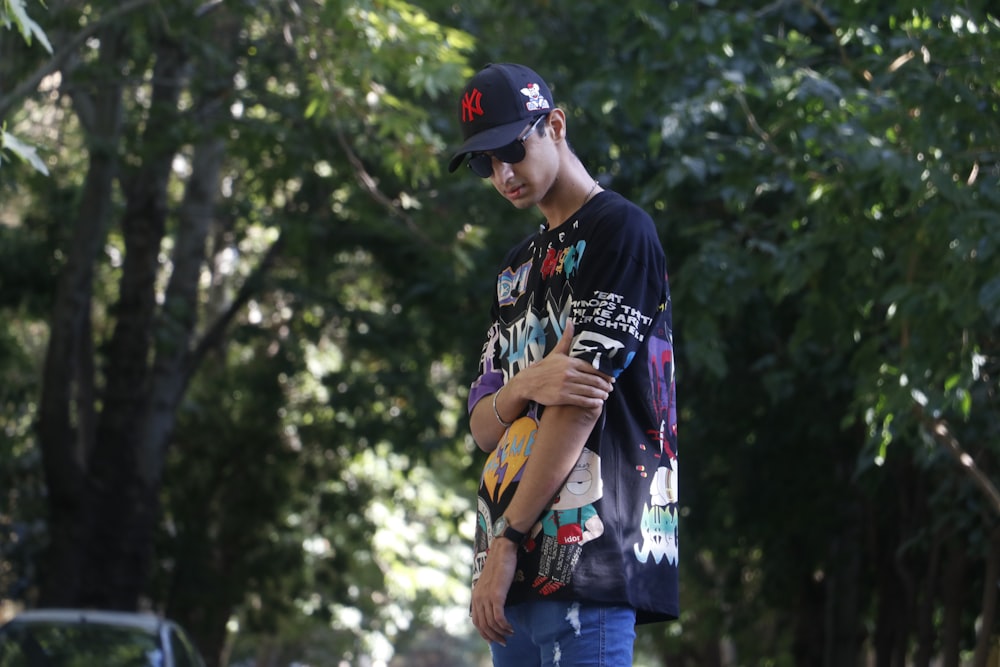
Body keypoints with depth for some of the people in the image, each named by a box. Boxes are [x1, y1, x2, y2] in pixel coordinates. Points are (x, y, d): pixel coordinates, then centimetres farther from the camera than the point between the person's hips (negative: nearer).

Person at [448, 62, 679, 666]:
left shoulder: (621, 228, -2)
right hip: (512, 571, 8)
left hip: (586, 553, -8)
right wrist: (524, 386, -9)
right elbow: (483, 427, 17)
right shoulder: (520, 266, 23)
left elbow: (585, 399, -10)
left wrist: (507, 542, -11)